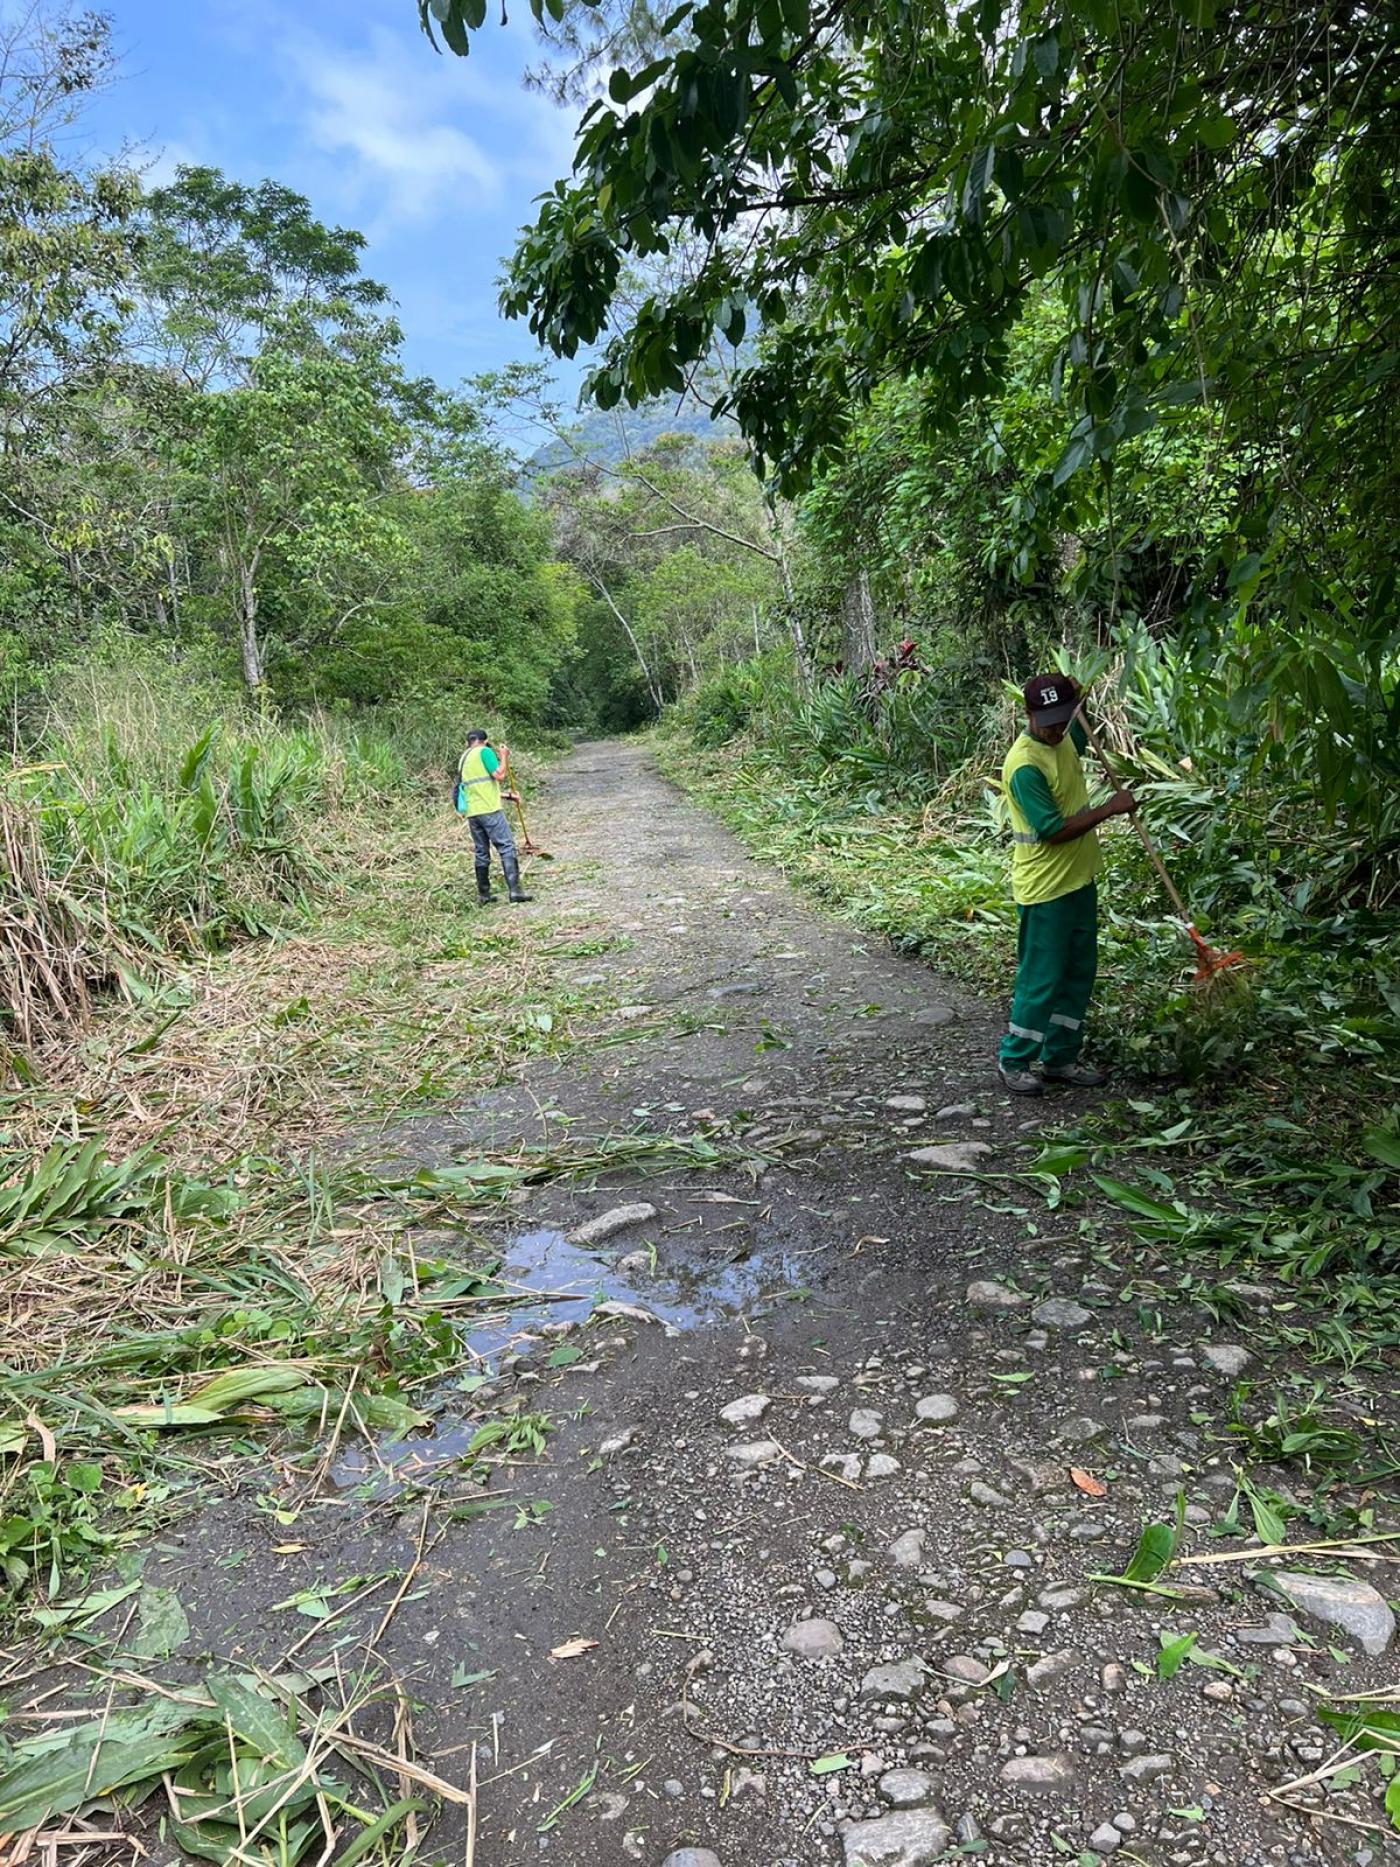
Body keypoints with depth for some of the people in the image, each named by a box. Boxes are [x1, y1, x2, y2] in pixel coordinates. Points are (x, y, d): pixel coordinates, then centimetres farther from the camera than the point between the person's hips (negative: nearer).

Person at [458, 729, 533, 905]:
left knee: (481, 853, 12)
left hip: (472, 812, 8)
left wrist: (506, 795, 31)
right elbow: (499, 775, -14)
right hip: (490, 810, -8)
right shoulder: (484, 751, -2)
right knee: (507, 848, -7)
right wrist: (504, 757, 3)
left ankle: (483, 894, 14)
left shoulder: (464, 758, 22)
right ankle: (514, 890, -16)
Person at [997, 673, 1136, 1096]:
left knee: (1078, 974, 15)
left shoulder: (1063, 739, 4)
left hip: (1079, 880, 9)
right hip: (1045, 889, -9)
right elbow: (1052, 831, -25)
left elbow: (1080, 740, 31)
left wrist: (1078, 702, 14)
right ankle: (1014, 1061, 16)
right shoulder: (1025, 766, -23)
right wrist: (1108, 809, -18)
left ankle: (1060, 1058, 27)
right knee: (1041, 979, 0)